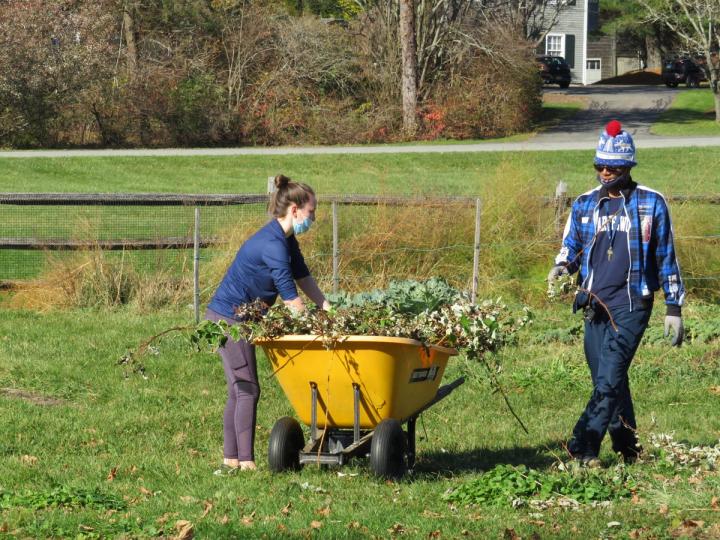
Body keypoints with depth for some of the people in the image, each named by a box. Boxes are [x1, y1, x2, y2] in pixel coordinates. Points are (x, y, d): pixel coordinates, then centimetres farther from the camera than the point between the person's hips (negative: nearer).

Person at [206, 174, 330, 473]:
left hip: (231, 318, 10)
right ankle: (246, 462, -6)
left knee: (239, 391, 11)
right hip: (230, 318, -10)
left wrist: (331, 311, 1)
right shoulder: (273, 246, -24)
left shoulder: (285, 240, 8)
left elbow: (305, 280, 11)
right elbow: (291, 299, -23)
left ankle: (231, 459, 14)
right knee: (247, 389, -8)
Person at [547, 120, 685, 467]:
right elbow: (571, 246, 16)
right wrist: (562, 266, -9)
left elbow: (666, 258, 5)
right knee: (609, 381, 8)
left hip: (631, 305, -5)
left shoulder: (651, 204, 0)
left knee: (609, 378, -16)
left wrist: (674, 308, 3)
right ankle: (626, 448, 20)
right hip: (595, 305, 5)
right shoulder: (585, 205, 9)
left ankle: (582, 448, -23)